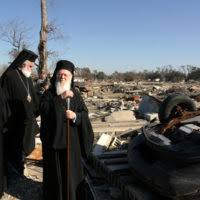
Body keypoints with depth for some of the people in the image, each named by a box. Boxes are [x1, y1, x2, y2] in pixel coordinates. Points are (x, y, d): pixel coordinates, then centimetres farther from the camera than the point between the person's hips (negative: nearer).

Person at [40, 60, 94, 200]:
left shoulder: (76, 94, 6)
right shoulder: (49, 93, 0)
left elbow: (85, 113, 1)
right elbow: (44, 109, -19)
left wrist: (75, 116, -19)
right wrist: (61, 98, -25)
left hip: (72, 140, 2)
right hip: (53, 138, -1)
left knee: (72, 169, 8)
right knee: (55, 170, 6)